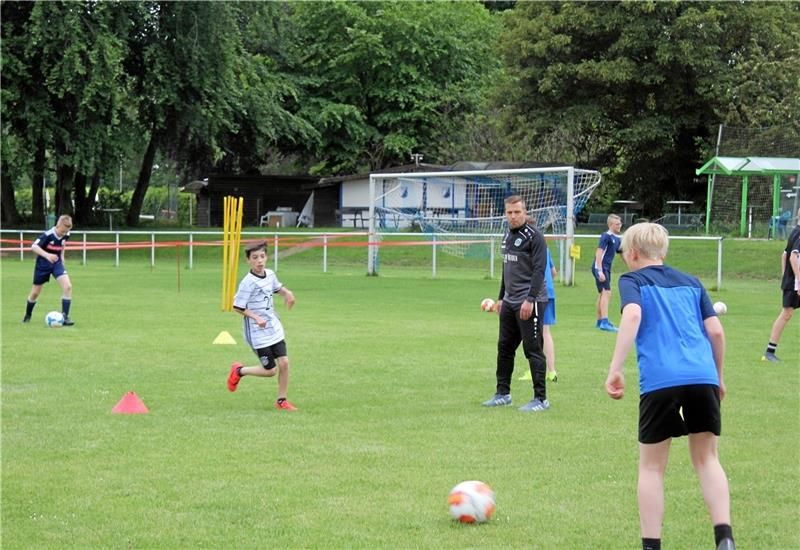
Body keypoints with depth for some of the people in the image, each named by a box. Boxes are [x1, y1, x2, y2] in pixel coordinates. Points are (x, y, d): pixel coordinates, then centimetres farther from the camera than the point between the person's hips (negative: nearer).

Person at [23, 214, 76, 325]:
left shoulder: (65, 235, -7)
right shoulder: (48, 235, -25)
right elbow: (34, 246, -33)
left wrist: (62, 256, 9)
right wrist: (47, 255, -46)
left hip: (57, 262, 3)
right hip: (43, 264, -3)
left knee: (68, 286, -19)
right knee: (35, 292, 9)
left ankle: (65, 317, -13)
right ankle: (27, 316, 35)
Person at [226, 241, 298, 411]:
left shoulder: (270, 274, 2)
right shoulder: (248, 283, -19)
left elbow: (277, 287, 24)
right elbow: (237, 307, -14)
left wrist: (287, 293, 3)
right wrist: (256, 318, -23)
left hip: (274, 328, 6)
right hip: (258, 333, -6)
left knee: (284, 362, -2)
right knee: (270, 370, -1)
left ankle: (281, 401, 12)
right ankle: (239, 371, 23)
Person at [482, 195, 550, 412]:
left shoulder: (534, 236, -11)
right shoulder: (507, 236, 15)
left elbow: (539, 270, -17)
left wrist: (530, 300, -22)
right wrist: (501, 298, 22)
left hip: (529, 302, -9)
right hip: (510, 302, 9)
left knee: (533, 349, -6)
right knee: (504, 347, 12)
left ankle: (541, 399, -1)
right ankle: (503, 393, 23)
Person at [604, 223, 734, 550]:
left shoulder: (632, 280, 12)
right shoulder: (691, 283, 24)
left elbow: (632, 314, -9)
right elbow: (716, 331, 16)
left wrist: (615, 369, -13)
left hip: (659, 380, -3)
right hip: (703, 377, 3)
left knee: (652, 467, 10)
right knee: (706, 458, 16)